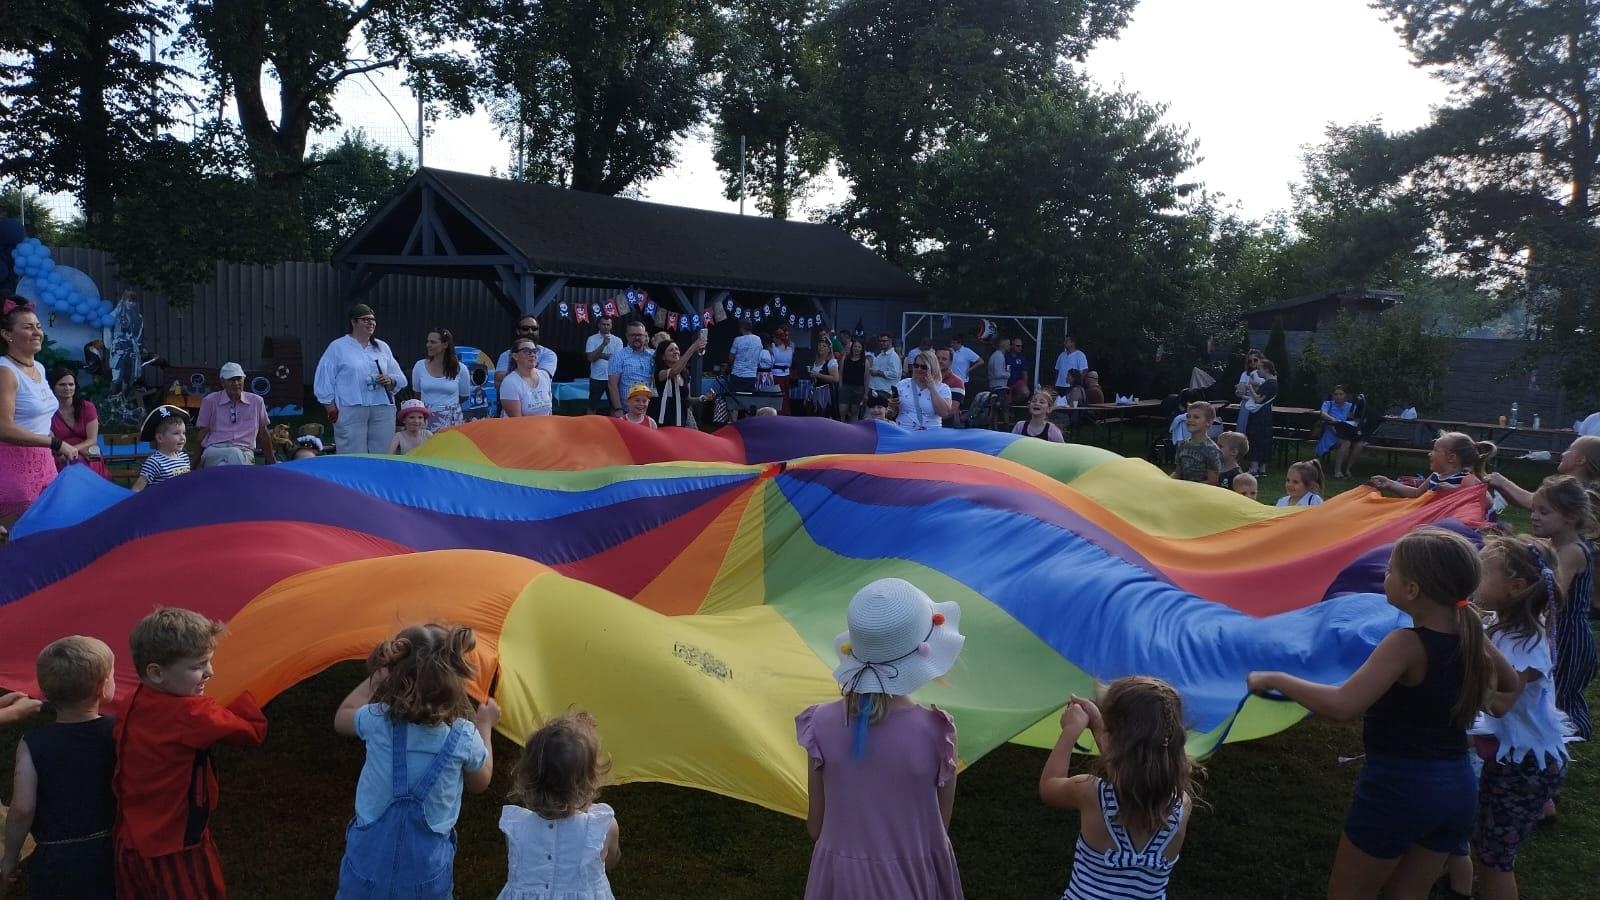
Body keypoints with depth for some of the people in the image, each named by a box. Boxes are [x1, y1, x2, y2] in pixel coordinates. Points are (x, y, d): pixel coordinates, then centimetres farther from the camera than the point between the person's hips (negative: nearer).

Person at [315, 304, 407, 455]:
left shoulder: (382, 347, 17)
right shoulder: (337, 347, 6)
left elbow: (401, 379, 17)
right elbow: (324, 381, 4)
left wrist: (390, 380, -6)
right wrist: (331, 408, -3)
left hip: (383, 411, 4)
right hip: (350, 411, -4)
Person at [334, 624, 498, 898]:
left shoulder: (376, 720, -13)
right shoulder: (464, 736, -15)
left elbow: (341, 719, 13)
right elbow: (480, 783, 7)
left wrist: (377, 675, 19)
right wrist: (485, 725, 16)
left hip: (368, 863, 1)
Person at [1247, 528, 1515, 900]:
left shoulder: (1407, 644, -24)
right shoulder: (1471, 634, -3)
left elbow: (1342, 705, -35)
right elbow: (1510, 681, 20)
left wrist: (1274, 679, -24)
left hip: (1398, 788, -7)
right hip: (1458, 788, 7)